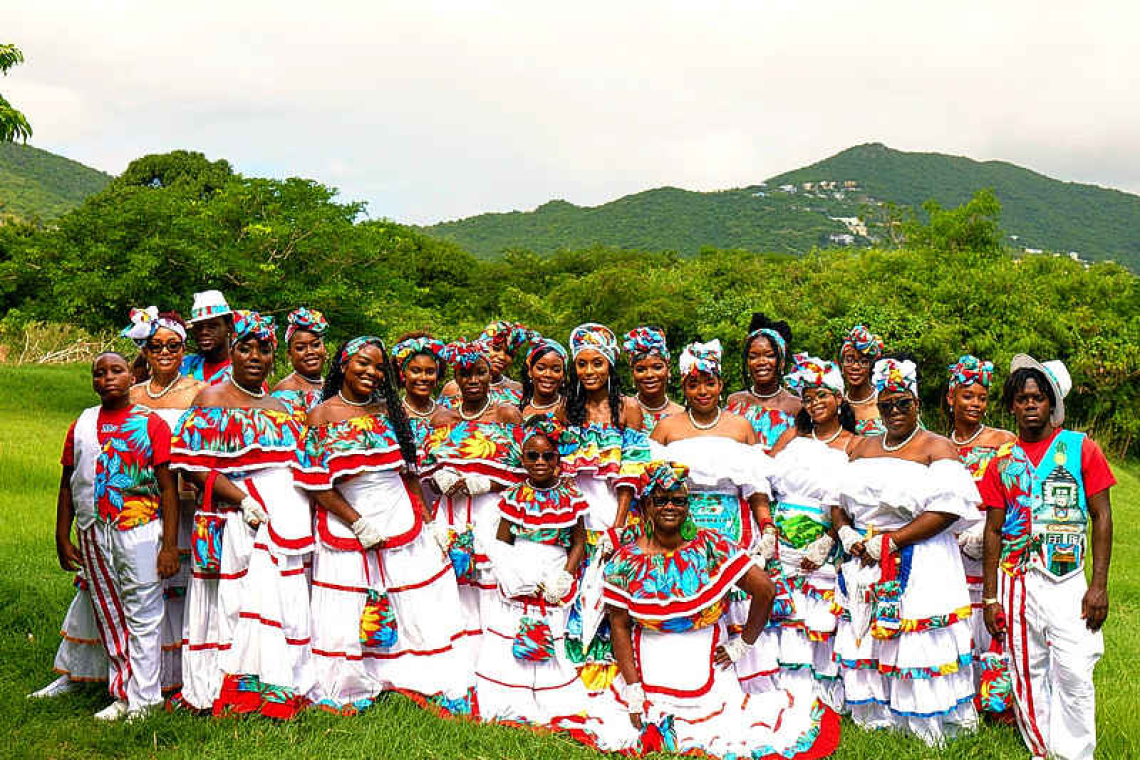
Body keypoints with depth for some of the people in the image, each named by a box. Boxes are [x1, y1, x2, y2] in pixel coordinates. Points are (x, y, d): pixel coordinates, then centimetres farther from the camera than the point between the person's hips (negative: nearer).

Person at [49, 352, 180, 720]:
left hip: (140, 531, -4)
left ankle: (143, 699, 6)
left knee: (143, 616, -2)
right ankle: (122, 695, 22)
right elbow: (68, 485, 15)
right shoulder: (81, 426, 11)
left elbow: (168, 487, -4)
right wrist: (62, 538, 10)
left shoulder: (151, 423, -1)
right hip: (93, 534, 5)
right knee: (108, 618, 11)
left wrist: (170, 545, -10)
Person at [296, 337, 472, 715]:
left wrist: (426, 520, 5)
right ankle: (347, 692, 20)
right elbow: (317, 484, -7)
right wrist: (358, 524, -13)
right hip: (347, 526, -3)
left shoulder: (389, 410, 6)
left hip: (401, 523, 3)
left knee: (414, 606, 7)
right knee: (347, 617, 3)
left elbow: (410, 470, 11)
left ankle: (436, 685, 18)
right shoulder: (322, 416, -3)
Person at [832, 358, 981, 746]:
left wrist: (889, 541, -15)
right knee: (865, 643, 5)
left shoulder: (937, 448, -1)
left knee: (918, 649, -6)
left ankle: (922, 726, 6)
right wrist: (846, 534, -6)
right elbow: (837, 498, 15)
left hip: (920, 565, -5)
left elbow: (947, 509, -13)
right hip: (864, 564, 5)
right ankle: (875, 720, 17)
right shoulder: (863, 447, 17)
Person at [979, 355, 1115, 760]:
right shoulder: (1002, 462, 8)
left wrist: (1099, 585, -8)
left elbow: (1101, 517, 0)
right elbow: (993, 530, 9)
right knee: (1027, 673, 7)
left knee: (1074, 674, -9)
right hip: (1016, 579, 3)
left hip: (1067, 579, -2)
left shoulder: (1080, 448, 2)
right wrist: (990, 597, 5)